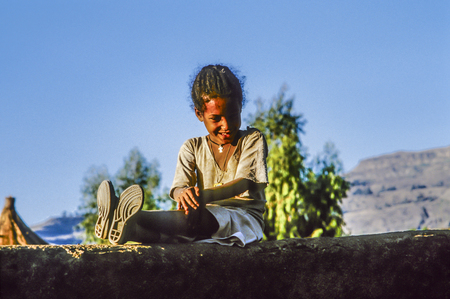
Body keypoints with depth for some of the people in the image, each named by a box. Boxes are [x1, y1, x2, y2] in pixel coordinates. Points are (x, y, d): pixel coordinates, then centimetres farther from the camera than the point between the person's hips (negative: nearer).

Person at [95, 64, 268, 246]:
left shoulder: (252, 140, 5)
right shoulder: (193, 148, 13)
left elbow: (244, 183, -12)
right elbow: (178, 187, -3)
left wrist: (203, 195, -30)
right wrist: (182, 193, -33)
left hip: (246, 219, -3)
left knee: (195, 216, -38)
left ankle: (127, 226, -56)